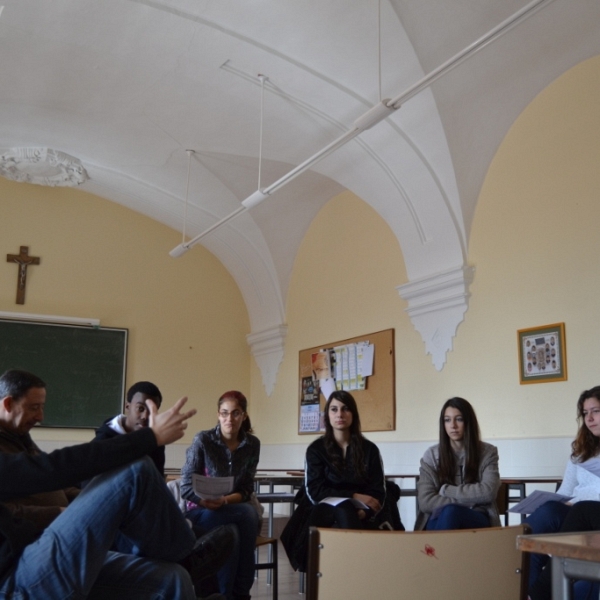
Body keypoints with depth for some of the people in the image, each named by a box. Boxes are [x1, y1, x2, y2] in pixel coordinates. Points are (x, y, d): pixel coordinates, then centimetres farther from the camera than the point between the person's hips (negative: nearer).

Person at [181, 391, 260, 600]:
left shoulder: (252, 444, 1)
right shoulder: (203, 440, -9)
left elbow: (246, 490, -1)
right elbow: (186, 487, -10)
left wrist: (225, 500, -21)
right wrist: (207, 500, -28)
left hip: (235, 510, 3)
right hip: (201, 512, -2)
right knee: (247, 513, -31)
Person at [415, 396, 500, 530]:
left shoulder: (487, 452, 7)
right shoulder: (431, 455, 6)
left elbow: (488, 492, -9)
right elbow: (425, 502, -4)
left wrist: (445, 490, -6)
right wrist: (470, 497, -10)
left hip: (477, 519, 0)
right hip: (439, 520, 1)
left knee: (450, 513, -37)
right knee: (446, 513, -39)